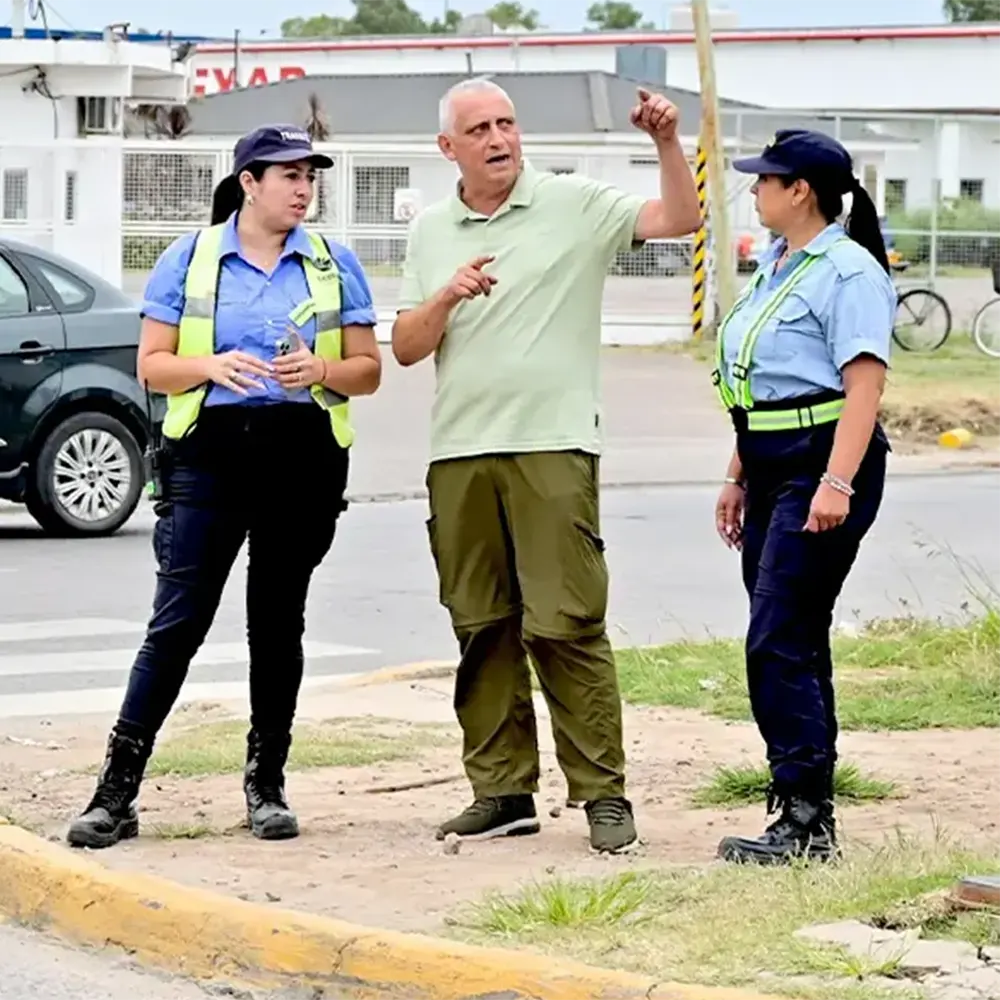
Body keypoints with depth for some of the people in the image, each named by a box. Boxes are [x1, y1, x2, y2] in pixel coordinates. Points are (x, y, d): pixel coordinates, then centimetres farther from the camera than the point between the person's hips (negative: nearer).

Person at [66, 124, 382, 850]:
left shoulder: (334, 265, 8)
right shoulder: (189, 259, 4)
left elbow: (369, 371, 9)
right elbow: (152, 364, 3)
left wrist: (322, 369, -13)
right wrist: (211, 365, -17)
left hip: (304, 459, 2)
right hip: (208, 454, -2)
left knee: (278, 622, 7)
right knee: (177, 621, -7)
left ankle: (267, 783, 17)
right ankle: (118, 788, -6)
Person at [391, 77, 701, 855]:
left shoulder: (574, 205, 3)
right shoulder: (431, 232, 14)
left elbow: (679, 219, -6)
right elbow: (406, 349, 12)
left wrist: (667, 142, -19)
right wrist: (447, 297, -6)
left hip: (552, 448, -4)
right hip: (460, 453, 4)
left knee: (566, 625, -9)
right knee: (482, 629, 6)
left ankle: (603, 795, -5)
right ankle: (503, 791, 13)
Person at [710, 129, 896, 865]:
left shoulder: (848, 272, -12)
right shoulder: (775, 268, 17)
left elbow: (864, 383, -19)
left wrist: (838, 482, -27)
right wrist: (738, 477, 23)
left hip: (822, 468, -10)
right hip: (773, 472, 10)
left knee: (779, 644, -14)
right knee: (795, 646, 11)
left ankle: (805, 819, -13)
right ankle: (810, 819, 15)